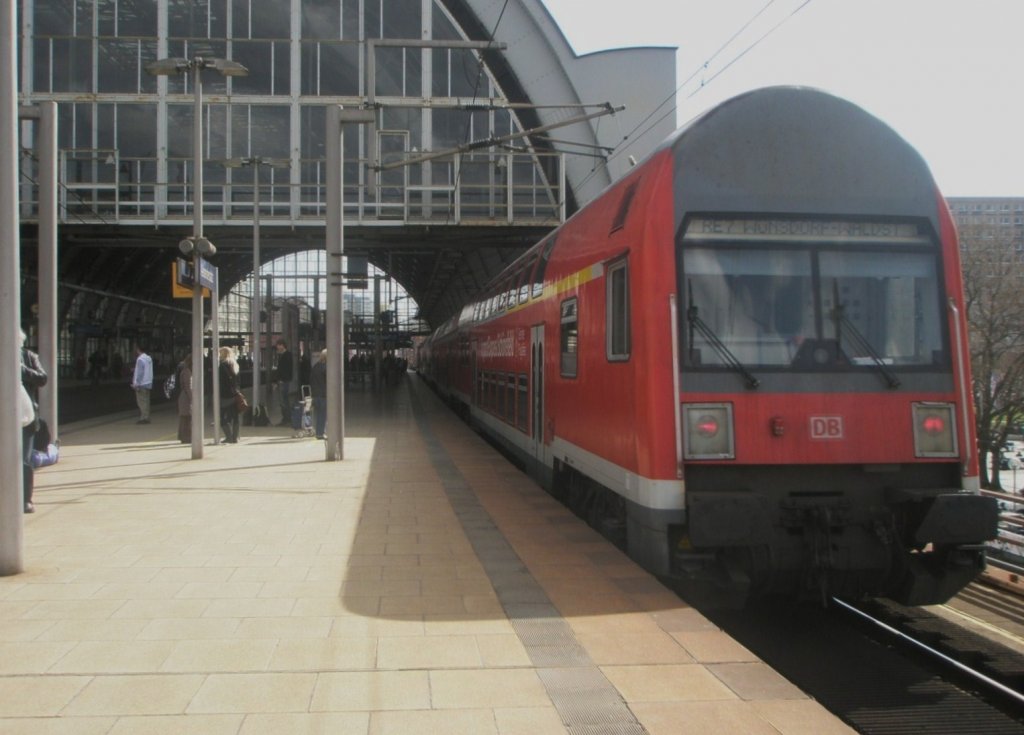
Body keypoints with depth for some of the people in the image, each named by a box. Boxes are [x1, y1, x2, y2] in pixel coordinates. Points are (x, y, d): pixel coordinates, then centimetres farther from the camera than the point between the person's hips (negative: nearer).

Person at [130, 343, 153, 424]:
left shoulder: (140, 359, -14)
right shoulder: (149, 358, 12)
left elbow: (139, 373, -18)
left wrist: (136, 384, -15)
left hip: (141, 384, -9)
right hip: (148, 384, 9)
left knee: (142, 402, -6)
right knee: (146, 401, 11)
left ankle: (144, 418, -7)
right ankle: (146, 418, 13)